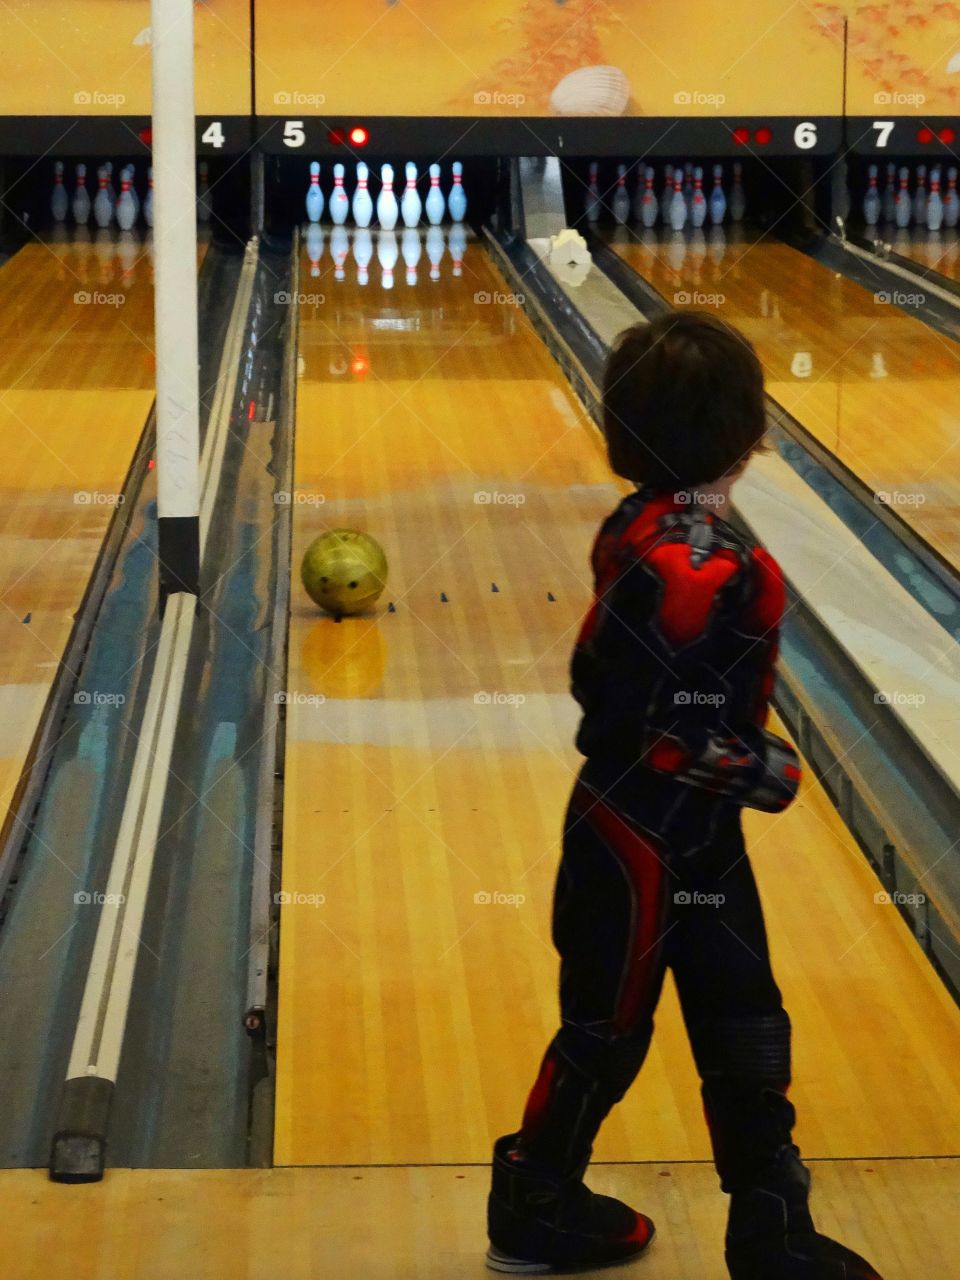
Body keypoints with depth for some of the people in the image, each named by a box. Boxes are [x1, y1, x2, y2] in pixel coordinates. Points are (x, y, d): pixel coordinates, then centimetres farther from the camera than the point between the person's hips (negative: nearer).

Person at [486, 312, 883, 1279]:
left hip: (692, 837, 9)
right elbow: (670, 740, -28)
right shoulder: (701, 570, -30)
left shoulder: (640, 529, -2)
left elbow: (600, 678, 7)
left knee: (745, 1035, 15)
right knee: (606, 1029, 11)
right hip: (654, 846, -9)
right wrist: (767, 770, -14)